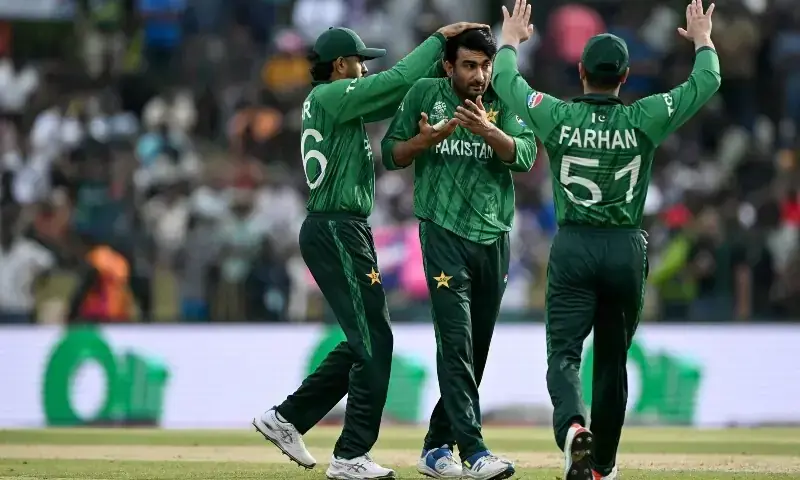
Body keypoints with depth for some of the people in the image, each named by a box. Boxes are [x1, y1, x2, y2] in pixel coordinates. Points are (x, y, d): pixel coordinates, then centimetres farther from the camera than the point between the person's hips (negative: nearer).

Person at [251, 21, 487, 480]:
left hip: (337, 231, 10)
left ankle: (287, 418, 18)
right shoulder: (331, 95, -10)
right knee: (374, 341, -8)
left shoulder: (333, 101, 19)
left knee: (365, 341, 14)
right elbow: (397, 81, -17)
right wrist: (440, 37, -8)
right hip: (337, 231, -10)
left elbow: (395, 95, 17)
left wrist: (444, 52, 8)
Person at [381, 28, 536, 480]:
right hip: (445, 234, -4)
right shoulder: (424, 95, 2)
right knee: (456, 342, -15)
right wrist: (424, 140, -16)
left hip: (494, 240, 4)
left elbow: (525, 156, -10)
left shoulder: (504, 104, 5)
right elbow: (392, 154, 5)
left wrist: (487, 130, -28)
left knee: (477, 351, 8)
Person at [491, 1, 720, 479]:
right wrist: (703, 41, 23)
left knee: (564, 352, -3)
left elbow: (506, 81, 11)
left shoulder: (557, 117, -7)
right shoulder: (643, 121, -7)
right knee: (613, 358, 14)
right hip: (626, 249, 1)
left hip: (573, 247, -1)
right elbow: (707, 82, 4)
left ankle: (573, 426, -33)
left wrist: (510, 40, 30)